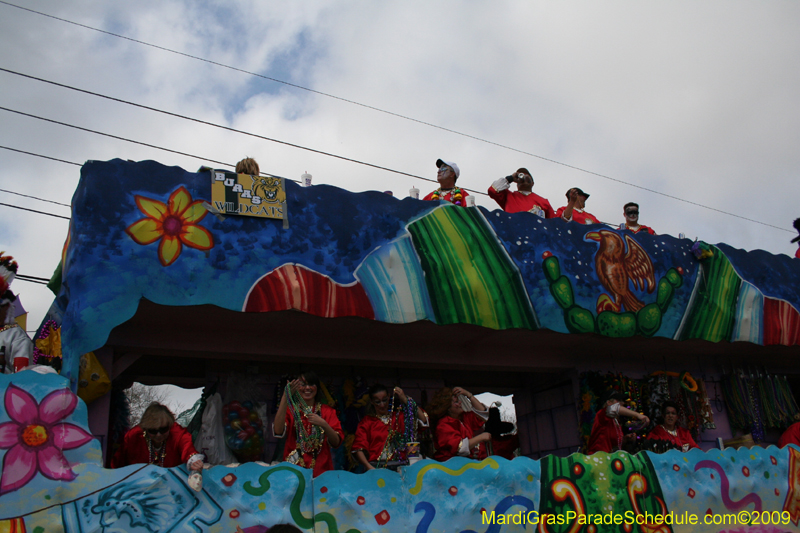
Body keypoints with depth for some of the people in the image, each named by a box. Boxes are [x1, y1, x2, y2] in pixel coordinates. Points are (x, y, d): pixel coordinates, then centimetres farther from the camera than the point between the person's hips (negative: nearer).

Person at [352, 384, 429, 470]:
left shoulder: (399, 417, 16)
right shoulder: (366, 422, 14)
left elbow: (423, 420, 2)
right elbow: (359, 448, 3)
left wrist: (405, 400, 2)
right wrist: (369, 467, -14)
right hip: (375, 467, -1)